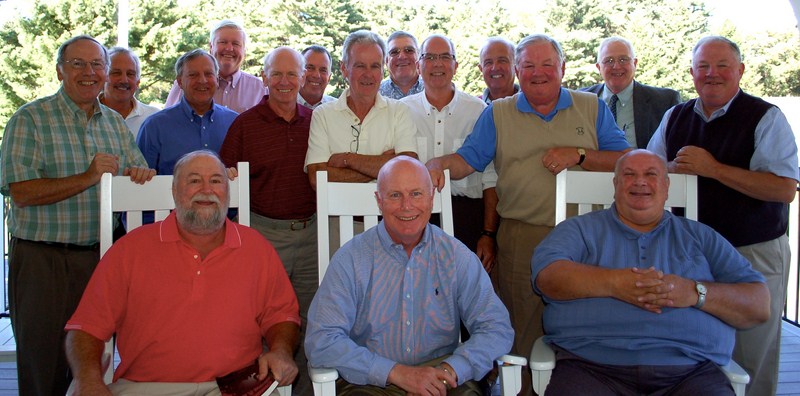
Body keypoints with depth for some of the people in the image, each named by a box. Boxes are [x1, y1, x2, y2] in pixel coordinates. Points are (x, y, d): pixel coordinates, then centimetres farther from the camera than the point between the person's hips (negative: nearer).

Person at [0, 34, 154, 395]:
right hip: (42, 258, -4)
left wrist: (139, 174, -9)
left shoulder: (115, 122, 12)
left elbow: (138, 172, 15)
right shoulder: (30, 119, -4)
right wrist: (87, 178, -19)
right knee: (43, 366, 4)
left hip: (101, 256, 5)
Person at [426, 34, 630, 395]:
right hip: (521, 239, 0)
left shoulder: (592, 108, 11)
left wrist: (579, 155, -10)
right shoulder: (497, 114, 11)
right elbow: (467, 160, 4)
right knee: (522, 328, 4)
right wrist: (437, 165, -17)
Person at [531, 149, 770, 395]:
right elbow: (547, 275, -1)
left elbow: (760, 304, 13)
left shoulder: (700, 237, 21)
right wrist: (613, 283, -14)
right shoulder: (581, 229, 17)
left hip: (690, 372, 2)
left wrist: (695, 293, -6)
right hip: (592, 368, -1)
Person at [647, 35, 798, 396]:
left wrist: (713, 168, -20)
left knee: (750, 359, 4)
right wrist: (679, 167, -10)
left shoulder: (765, 118, -6)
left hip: (754, 254, -4)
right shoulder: (674, 118, 10)